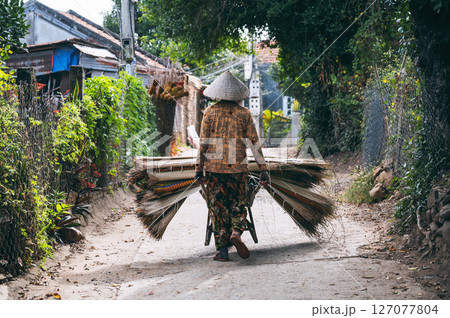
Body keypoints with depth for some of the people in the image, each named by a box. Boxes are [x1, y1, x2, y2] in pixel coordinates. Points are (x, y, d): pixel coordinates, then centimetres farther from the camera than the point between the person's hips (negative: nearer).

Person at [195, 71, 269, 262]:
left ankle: (222, 250, 3)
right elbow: (254, 143, 0)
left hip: (214, 168, 0)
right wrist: (263, 170, 1)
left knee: (217, 208, 7)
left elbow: (203, 143, -2)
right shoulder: (244, 113, 3)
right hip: (238, 168, 0)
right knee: (239, 205, 12)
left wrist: (199, 170, 0)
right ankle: (236, 233, -15)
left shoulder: (210, 112, 2)